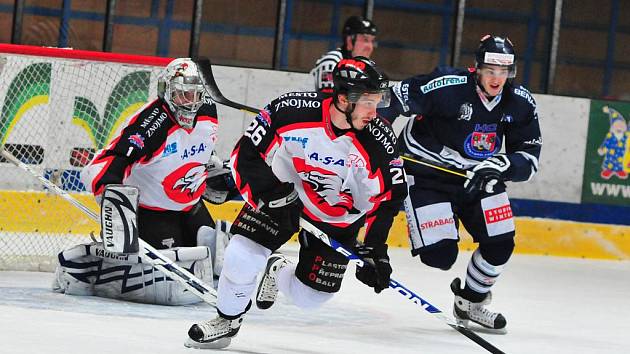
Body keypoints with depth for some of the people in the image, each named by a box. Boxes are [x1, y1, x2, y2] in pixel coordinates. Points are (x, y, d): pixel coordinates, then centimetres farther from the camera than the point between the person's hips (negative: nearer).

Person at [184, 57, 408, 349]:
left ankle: (278, 272, 40)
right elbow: (246, 154, -16)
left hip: (337, 218, 1)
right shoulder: (292, 110, -27)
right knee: (241, 257, -19)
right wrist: (268, 190, -27)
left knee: (308, 297, 3)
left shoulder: (379, 140, -24)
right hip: (284, 192, -1)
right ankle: (227, 319, 11)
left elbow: (390, 194, -14)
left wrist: (374, 248, -19)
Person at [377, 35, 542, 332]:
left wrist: (502, 165, -26)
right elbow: (394, 99, -18)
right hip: (428, 172, -5)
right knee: (439, 254, -17)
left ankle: (470, 302, 25)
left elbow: (528, 157, -6)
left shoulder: (520, 103, -9)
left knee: (500, 245, -1)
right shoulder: (448, 86, -25)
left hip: (479, 178, 5)